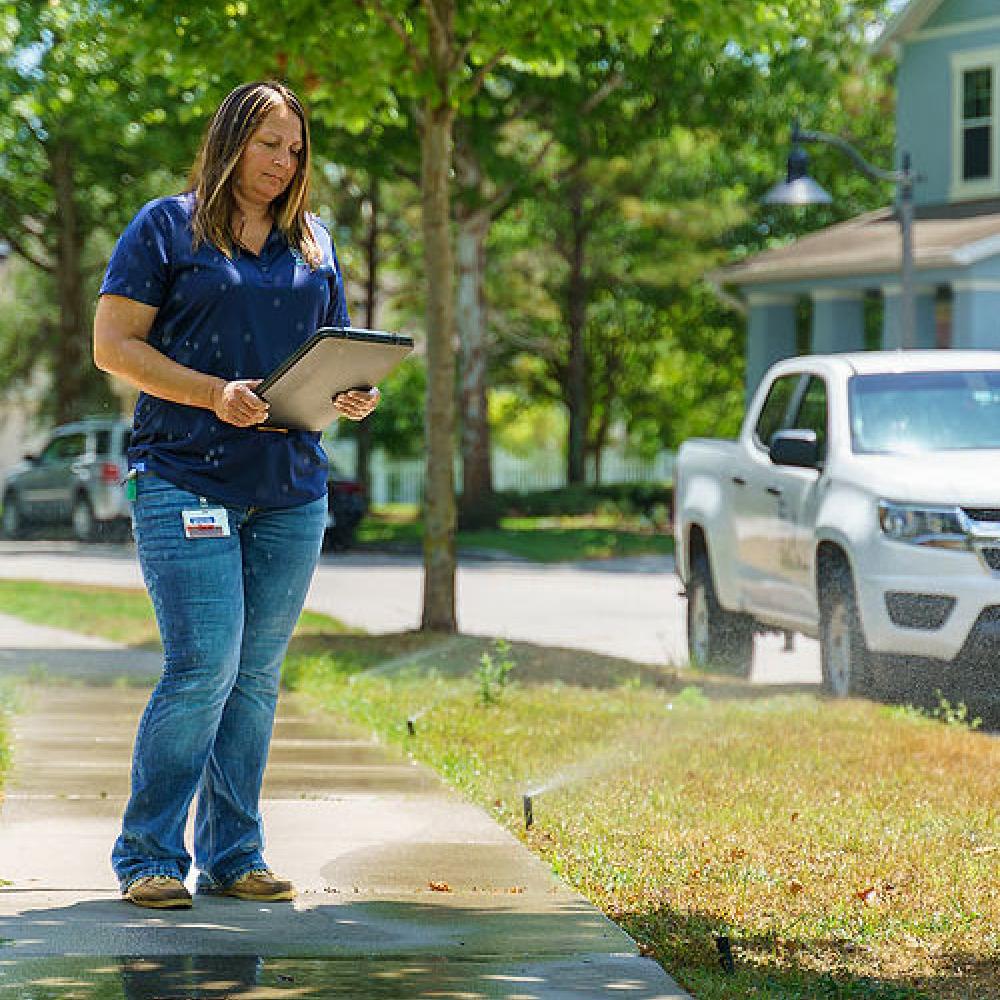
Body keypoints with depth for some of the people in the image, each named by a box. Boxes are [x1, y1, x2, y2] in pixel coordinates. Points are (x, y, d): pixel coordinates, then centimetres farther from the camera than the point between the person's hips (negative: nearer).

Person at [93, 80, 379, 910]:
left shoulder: (311, 243, 16)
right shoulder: (166, 229, 0)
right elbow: (114, 345, -5)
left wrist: (354, 396, -2)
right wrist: (213, 394, -18)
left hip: (292, 490, 5)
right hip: (185, 479, -5)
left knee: (258, 676, 6)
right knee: (203, 668, -13)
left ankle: (234, 855, 14)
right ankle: (148, 857, -2)